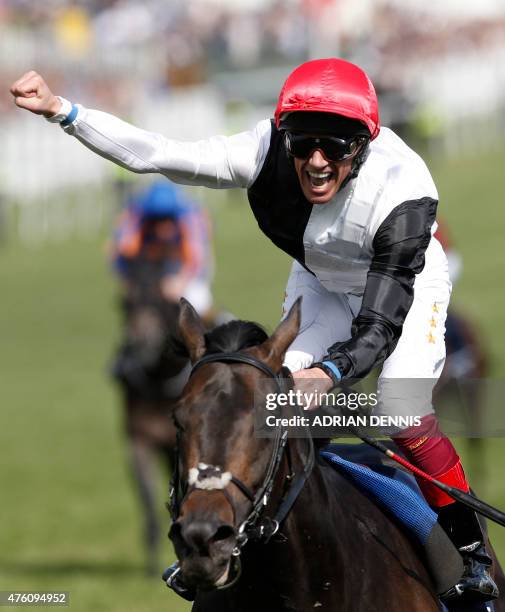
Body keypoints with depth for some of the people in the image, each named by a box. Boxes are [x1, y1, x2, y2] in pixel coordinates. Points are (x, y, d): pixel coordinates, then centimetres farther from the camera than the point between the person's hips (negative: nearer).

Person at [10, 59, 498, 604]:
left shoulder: (402, 191, -42)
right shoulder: (267, 152, -32)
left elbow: (380, 326, -43)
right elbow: (153, 154, -30)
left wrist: (329, 373, -61)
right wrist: (59, 110, -40)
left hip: (407, 286, -4)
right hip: (321, 283, 4)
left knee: (404, 418, -20)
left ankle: (472, 553, -4)